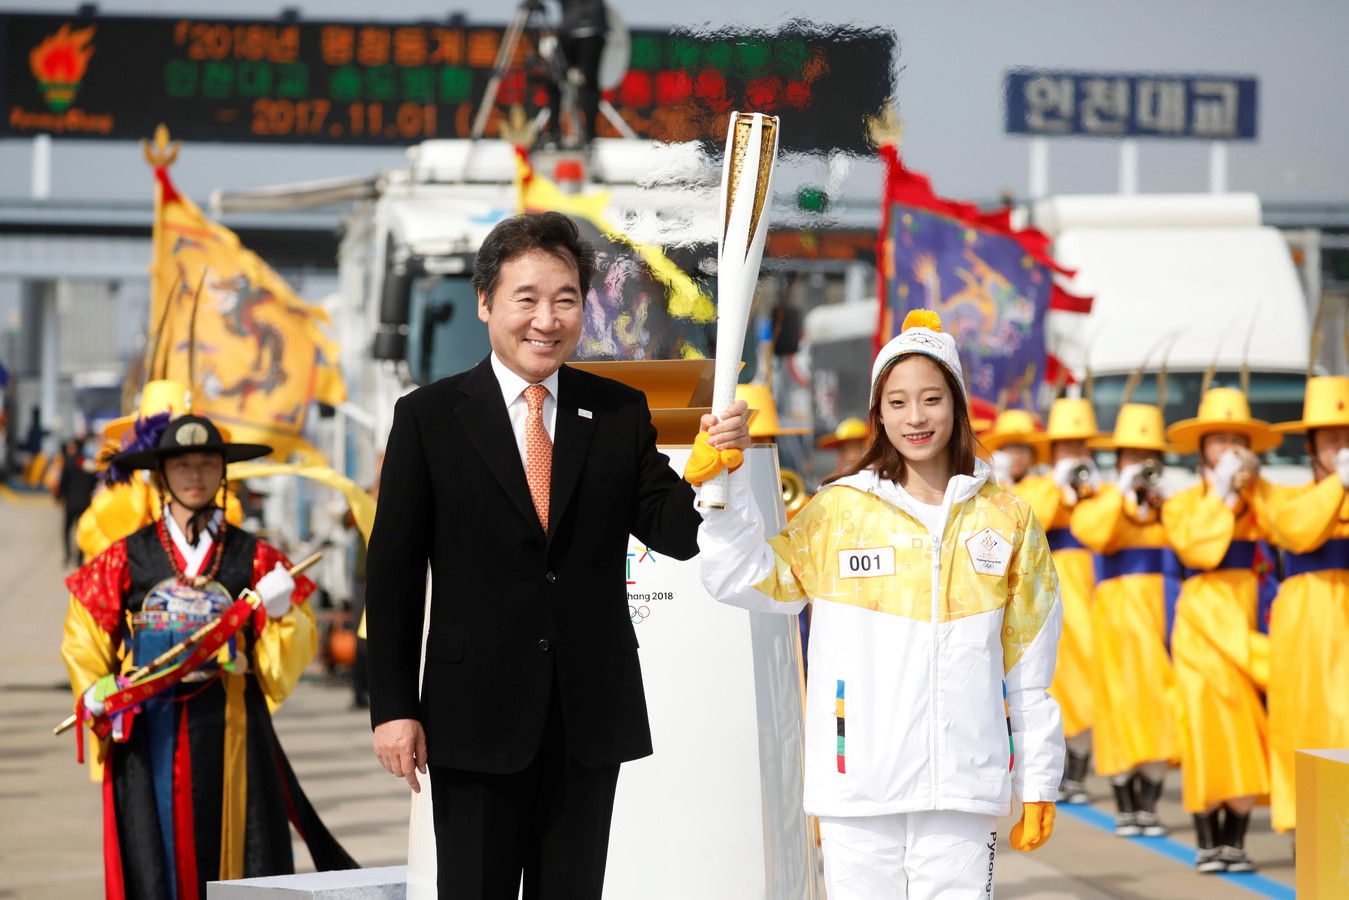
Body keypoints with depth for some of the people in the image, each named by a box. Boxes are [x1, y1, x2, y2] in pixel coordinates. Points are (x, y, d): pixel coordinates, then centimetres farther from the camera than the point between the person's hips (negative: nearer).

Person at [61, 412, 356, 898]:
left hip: (229, 725, 0)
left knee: (234, 845, -1)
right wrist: (94, 693, -5)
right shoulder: (128, 557, 6)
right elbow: (83, 638, 11)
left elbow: (288, 657, 7)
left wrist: (280, 612, -13)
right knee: (156, 854, 1)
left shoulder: (254, 557, 6)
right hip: (149, 725, 0)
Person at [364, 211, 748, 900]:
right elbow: (392, 572, -2)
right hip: (475, 713, -2)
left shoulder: (620, 413, 5)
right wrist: (392, 707, -7)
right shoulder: (428, 417, -1)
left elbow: (672, 532, -2)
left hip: (591, 709, 3)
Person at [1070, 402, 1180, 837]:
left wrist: (1163, 503, -8)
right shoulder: (1101, 499, 7)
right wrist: (1121, 492, -15)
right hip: (1119, 613, -3)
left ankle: (1149, 804, 6)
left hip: (1164, 611, 3)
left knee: (1161, 707, 0)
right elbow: (1092, 532, -16)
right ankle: (1125, 807, 2)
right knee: (1123, 703, -5)